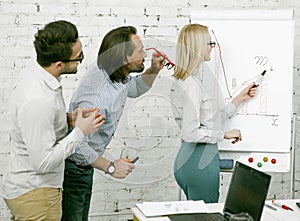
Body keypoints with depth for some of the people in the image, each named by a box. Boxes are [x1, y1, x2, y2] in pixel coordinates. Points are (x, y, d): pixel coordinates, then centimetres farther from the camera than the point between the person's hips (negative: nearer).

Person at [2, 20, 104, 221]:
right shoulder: (37, 100, -31)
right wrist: (80, 132, -18)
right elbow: (43, 162, -27)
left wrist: (68, 119, -1)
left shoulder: (34, 74, -2)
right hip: (34, 195, -9)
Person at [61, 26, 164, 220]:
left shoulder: (116, 74, -5)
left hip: (84, 166, 9)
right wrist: (110, 167, -21)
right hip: (73, 169, -9)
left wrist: (153, 71, 0)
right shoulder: (99, 97, -34)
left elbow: (134, 89, 19)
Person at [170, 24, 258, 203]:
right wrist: (225, 134, -13)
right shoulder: (192, 85, -19)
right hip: (200, 159, -10)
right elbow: (190, 133, -23)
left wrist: (241, 98, 20)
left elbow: (215, 117, 14)